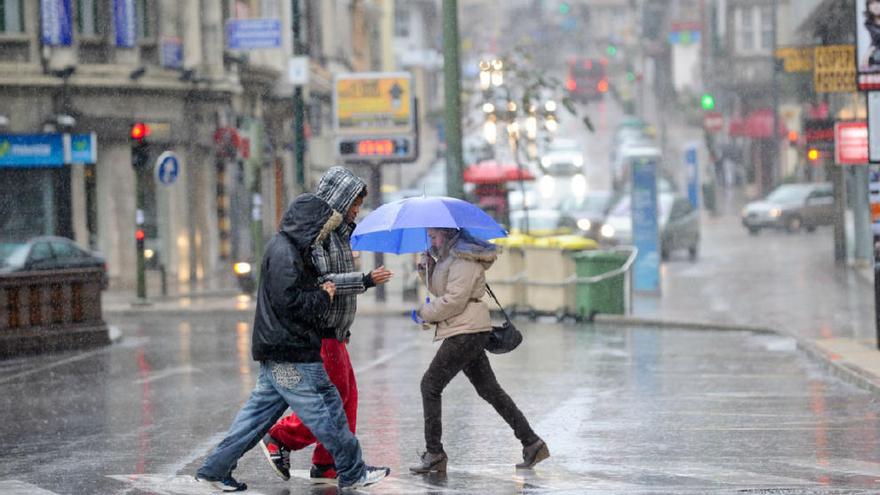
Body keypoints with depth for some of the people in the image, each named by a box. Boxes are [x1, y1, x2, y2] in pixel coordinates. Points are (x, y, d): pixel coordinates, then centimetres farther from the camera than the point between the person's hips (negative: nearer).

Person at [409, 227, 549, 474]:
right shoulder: (450, 256, 18)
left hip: (465, 333, -11)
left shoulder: (464, 260, -15)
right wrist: (428, 269, 7)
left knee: (430, 384, -7)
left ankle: (434, 454, -6)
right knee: (489, 389, 11)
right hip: (469, 333, 11)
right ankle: (531, 443, 11)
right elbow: (439, 290, 25)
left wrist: (425, 312, -8)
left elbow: (453, 300, -21)